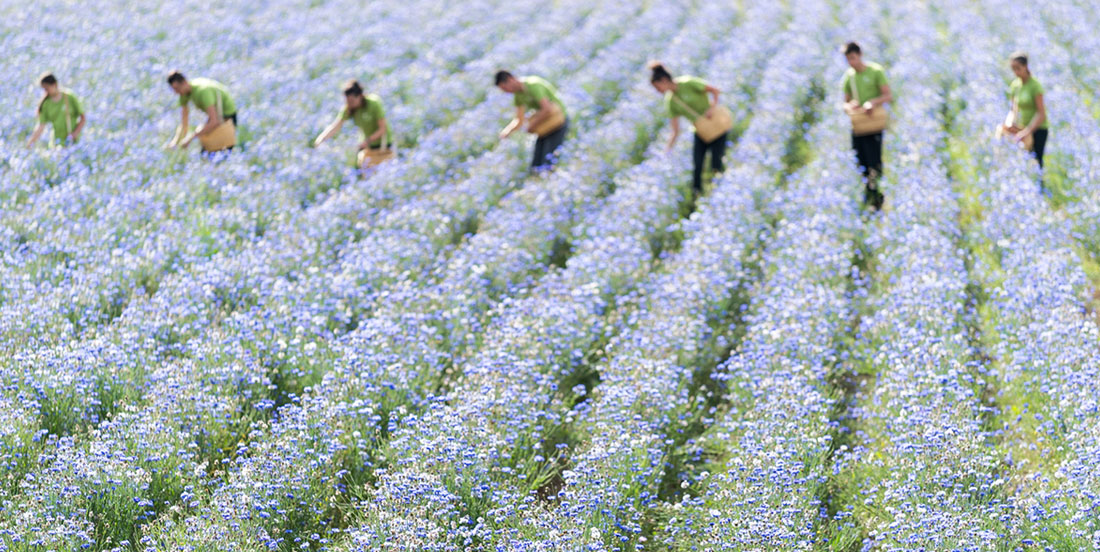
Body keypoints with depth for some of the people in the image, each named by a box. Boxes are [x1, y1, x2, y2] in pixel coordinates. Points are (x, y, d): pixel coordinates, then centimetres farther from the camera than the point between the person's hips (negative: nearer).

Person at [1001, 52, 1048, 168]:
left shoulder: (1035, 85, -15)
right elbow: (1014, 109, 9)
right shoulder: (1015, 85, 4)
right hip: (1022, 128, 6)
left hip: (1038, 129, -6)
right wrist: (1009, 122, -12)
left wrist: (1027, 131, -27)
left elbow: (1041, 113, -19)